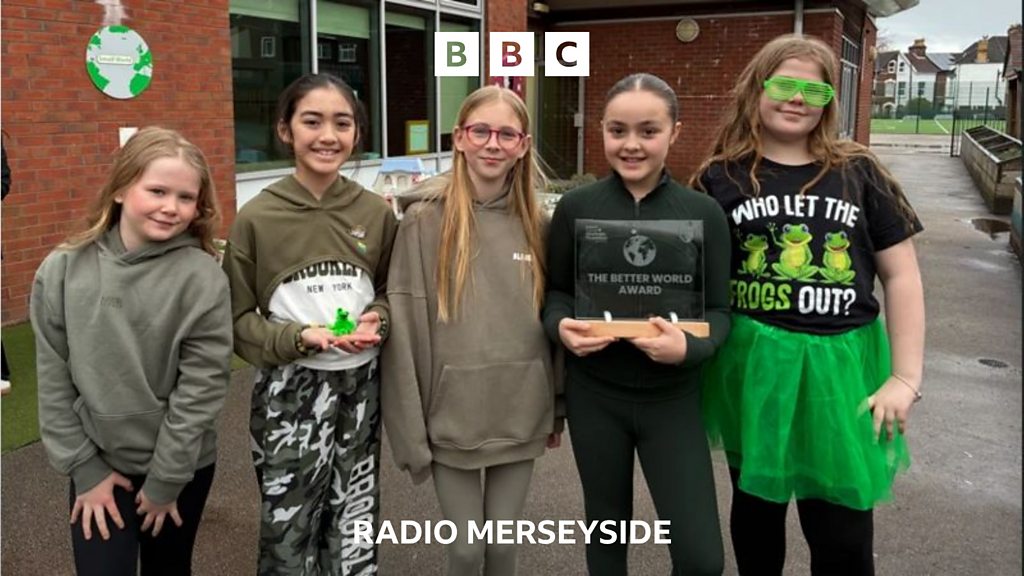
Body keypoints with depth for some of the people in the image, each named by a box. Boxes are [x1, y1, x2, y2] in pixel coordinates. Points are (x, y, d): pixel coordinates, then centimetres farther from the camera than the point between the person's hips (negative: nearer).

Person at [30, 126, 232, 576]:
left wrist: (165, 481, -10)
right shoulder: (62, 270, -7)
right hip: (97, 466, 1)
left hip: (181, 465, -1)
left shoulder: (203, 279, -15)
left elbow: (202, 387, -14)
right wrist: (83, 468, -4)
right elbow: (53, 380, -3)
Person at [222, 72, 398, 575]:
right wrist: (301, 337, -19)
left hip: (361, 386, 3)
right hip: (290, 390, -3)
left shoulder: (375, 212, -1)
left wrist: (377, 319, -9)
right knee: (290, 533, 7)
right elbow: (238, 318, -3)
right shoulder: (257, 217, -9)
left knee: (354, 528, 14)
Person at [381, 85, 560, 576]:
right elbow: (405, 324, -9)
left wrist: (557, 409, 10)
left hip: (521, 416, 3)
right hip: (453, 416, -2)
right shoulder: (424, 219, -8)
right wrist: (410, 427, -10)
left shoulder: (536, 223, 2)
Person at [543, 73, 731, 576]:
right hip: (593, 395, 1)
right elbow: (554, 292, 5)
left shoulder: (704, 213, -4)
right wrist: (562, 326, -18)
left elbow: (719, 310, -2)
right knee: (606, 528, 19)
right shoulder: (575, 208, -3)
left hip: (672, 398, -1)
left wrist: (688, 347, -23)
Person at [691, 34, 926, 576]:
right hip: (754, 366, 0)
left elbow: (902, 275, 3)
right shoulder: (720, 179, 0)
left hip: (841, 367, 0)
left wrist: (905, 378, -2)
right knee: (757, 508, 17)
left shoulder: (858, 173, 2)